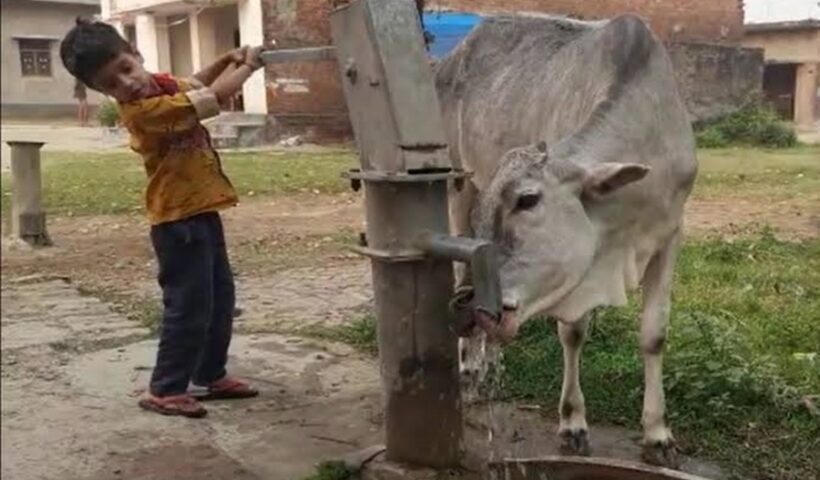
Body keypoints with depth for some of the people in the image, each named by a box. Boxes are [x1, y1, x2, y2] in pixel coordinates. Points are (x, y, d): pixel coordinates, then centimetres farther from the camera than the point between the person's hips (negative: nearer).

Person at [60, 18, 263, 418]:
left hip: (202, 211, 9)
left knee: (221, 299, 16)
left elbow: (195, 84, 26)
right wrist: (248, 65, -8)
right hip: (179, 220, -9)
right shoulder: (144, 110, -24)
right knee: (189, 306, -3)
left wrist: (227, 59, 7)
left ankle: (210, 375, 28)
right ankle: (164, 389, 10)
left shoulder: (161, 84, 3)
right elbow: (215, 98, -24)